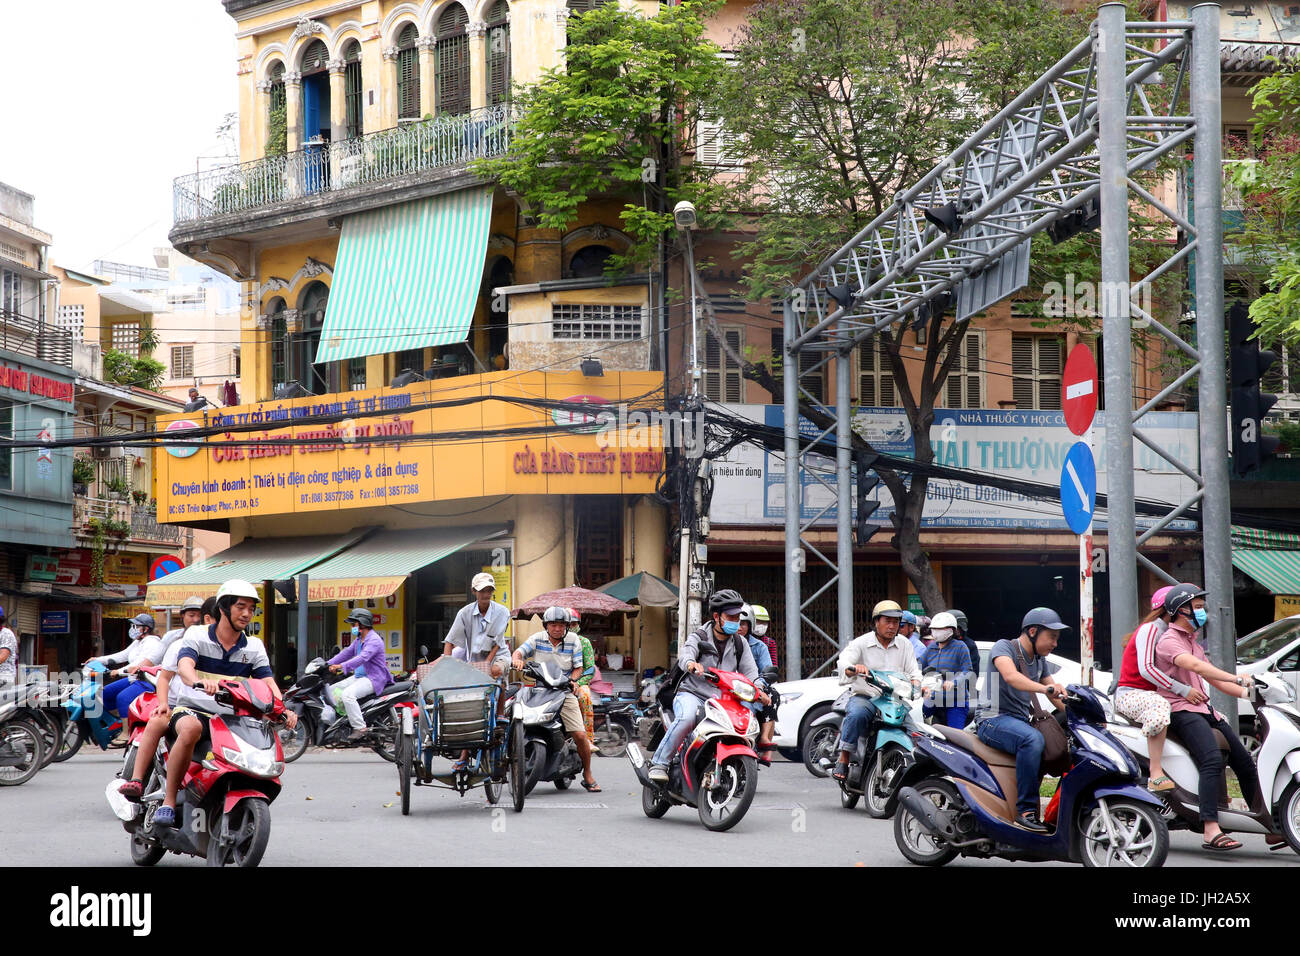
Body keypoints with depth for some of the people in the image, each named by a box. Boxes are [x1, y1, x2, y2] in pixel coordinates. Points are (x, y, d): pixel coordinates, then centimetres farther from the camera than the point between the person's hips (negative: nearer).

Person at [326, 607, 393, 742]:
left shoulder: (374, 640, -17)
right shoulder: (359, 640, 17)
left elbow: (363, 658, -31)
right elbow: (347, 652, 18)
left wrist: (341, 666, -40)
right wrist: (328, 664, 6)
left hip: (373, 679, -11)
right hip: (358, 676, 11)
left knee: (347, 694, -32)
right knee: (332, 690, 7)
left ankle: (360, 727, -29)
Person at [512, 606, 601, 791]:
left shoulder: (573, 641, 4)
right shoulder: (537, 639, 5)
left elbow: (578, 667, 4)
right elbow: (519, 652, -4)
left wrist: (572, 679, -17)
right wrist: (517, 659, -28)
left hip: (564, 693, -1)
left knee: (580, 735, -10)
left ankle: (588, 776, 7)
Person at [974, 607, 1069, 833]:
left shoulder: (1039, 660, 18)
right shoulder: (1004, 647, -7)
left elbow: (1056, 696, 17)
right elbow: (1010, 675, -29)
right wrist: (1043, 688, -45)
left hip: (1021, 721, 9)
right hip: (993, 719, -9)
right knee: (1033, 739, -35)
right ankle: (1026, 810, -34)